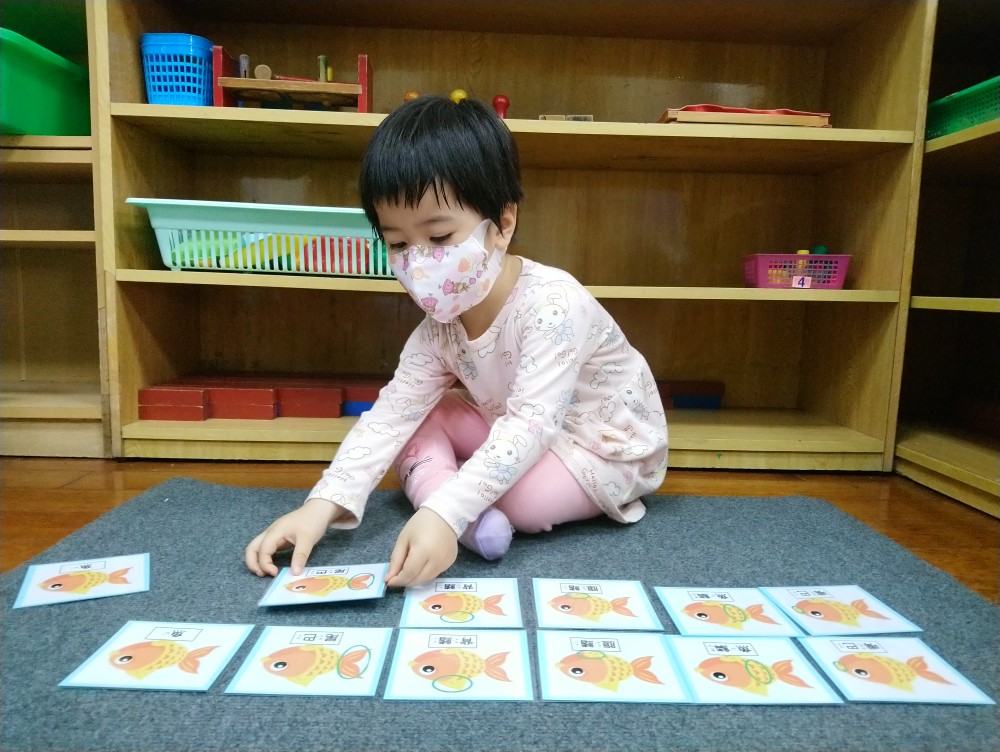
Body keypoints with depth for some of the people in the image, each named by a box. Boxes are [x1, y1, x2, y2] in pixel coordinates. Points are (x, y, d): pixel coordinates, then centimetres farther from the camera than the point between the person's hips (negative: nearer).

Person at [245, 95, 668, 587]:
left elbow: (531, 424, -39)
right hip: (517, 436, 7)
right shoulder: (439, 324, -10)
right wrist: (322, 505, -29)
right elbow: (393, 410, -16)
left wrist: (445, 512, -50)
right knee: (420, 419, -5)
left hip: (610, 446, -6)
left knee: (523, 497, -33)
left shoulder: (551, 305, -32)